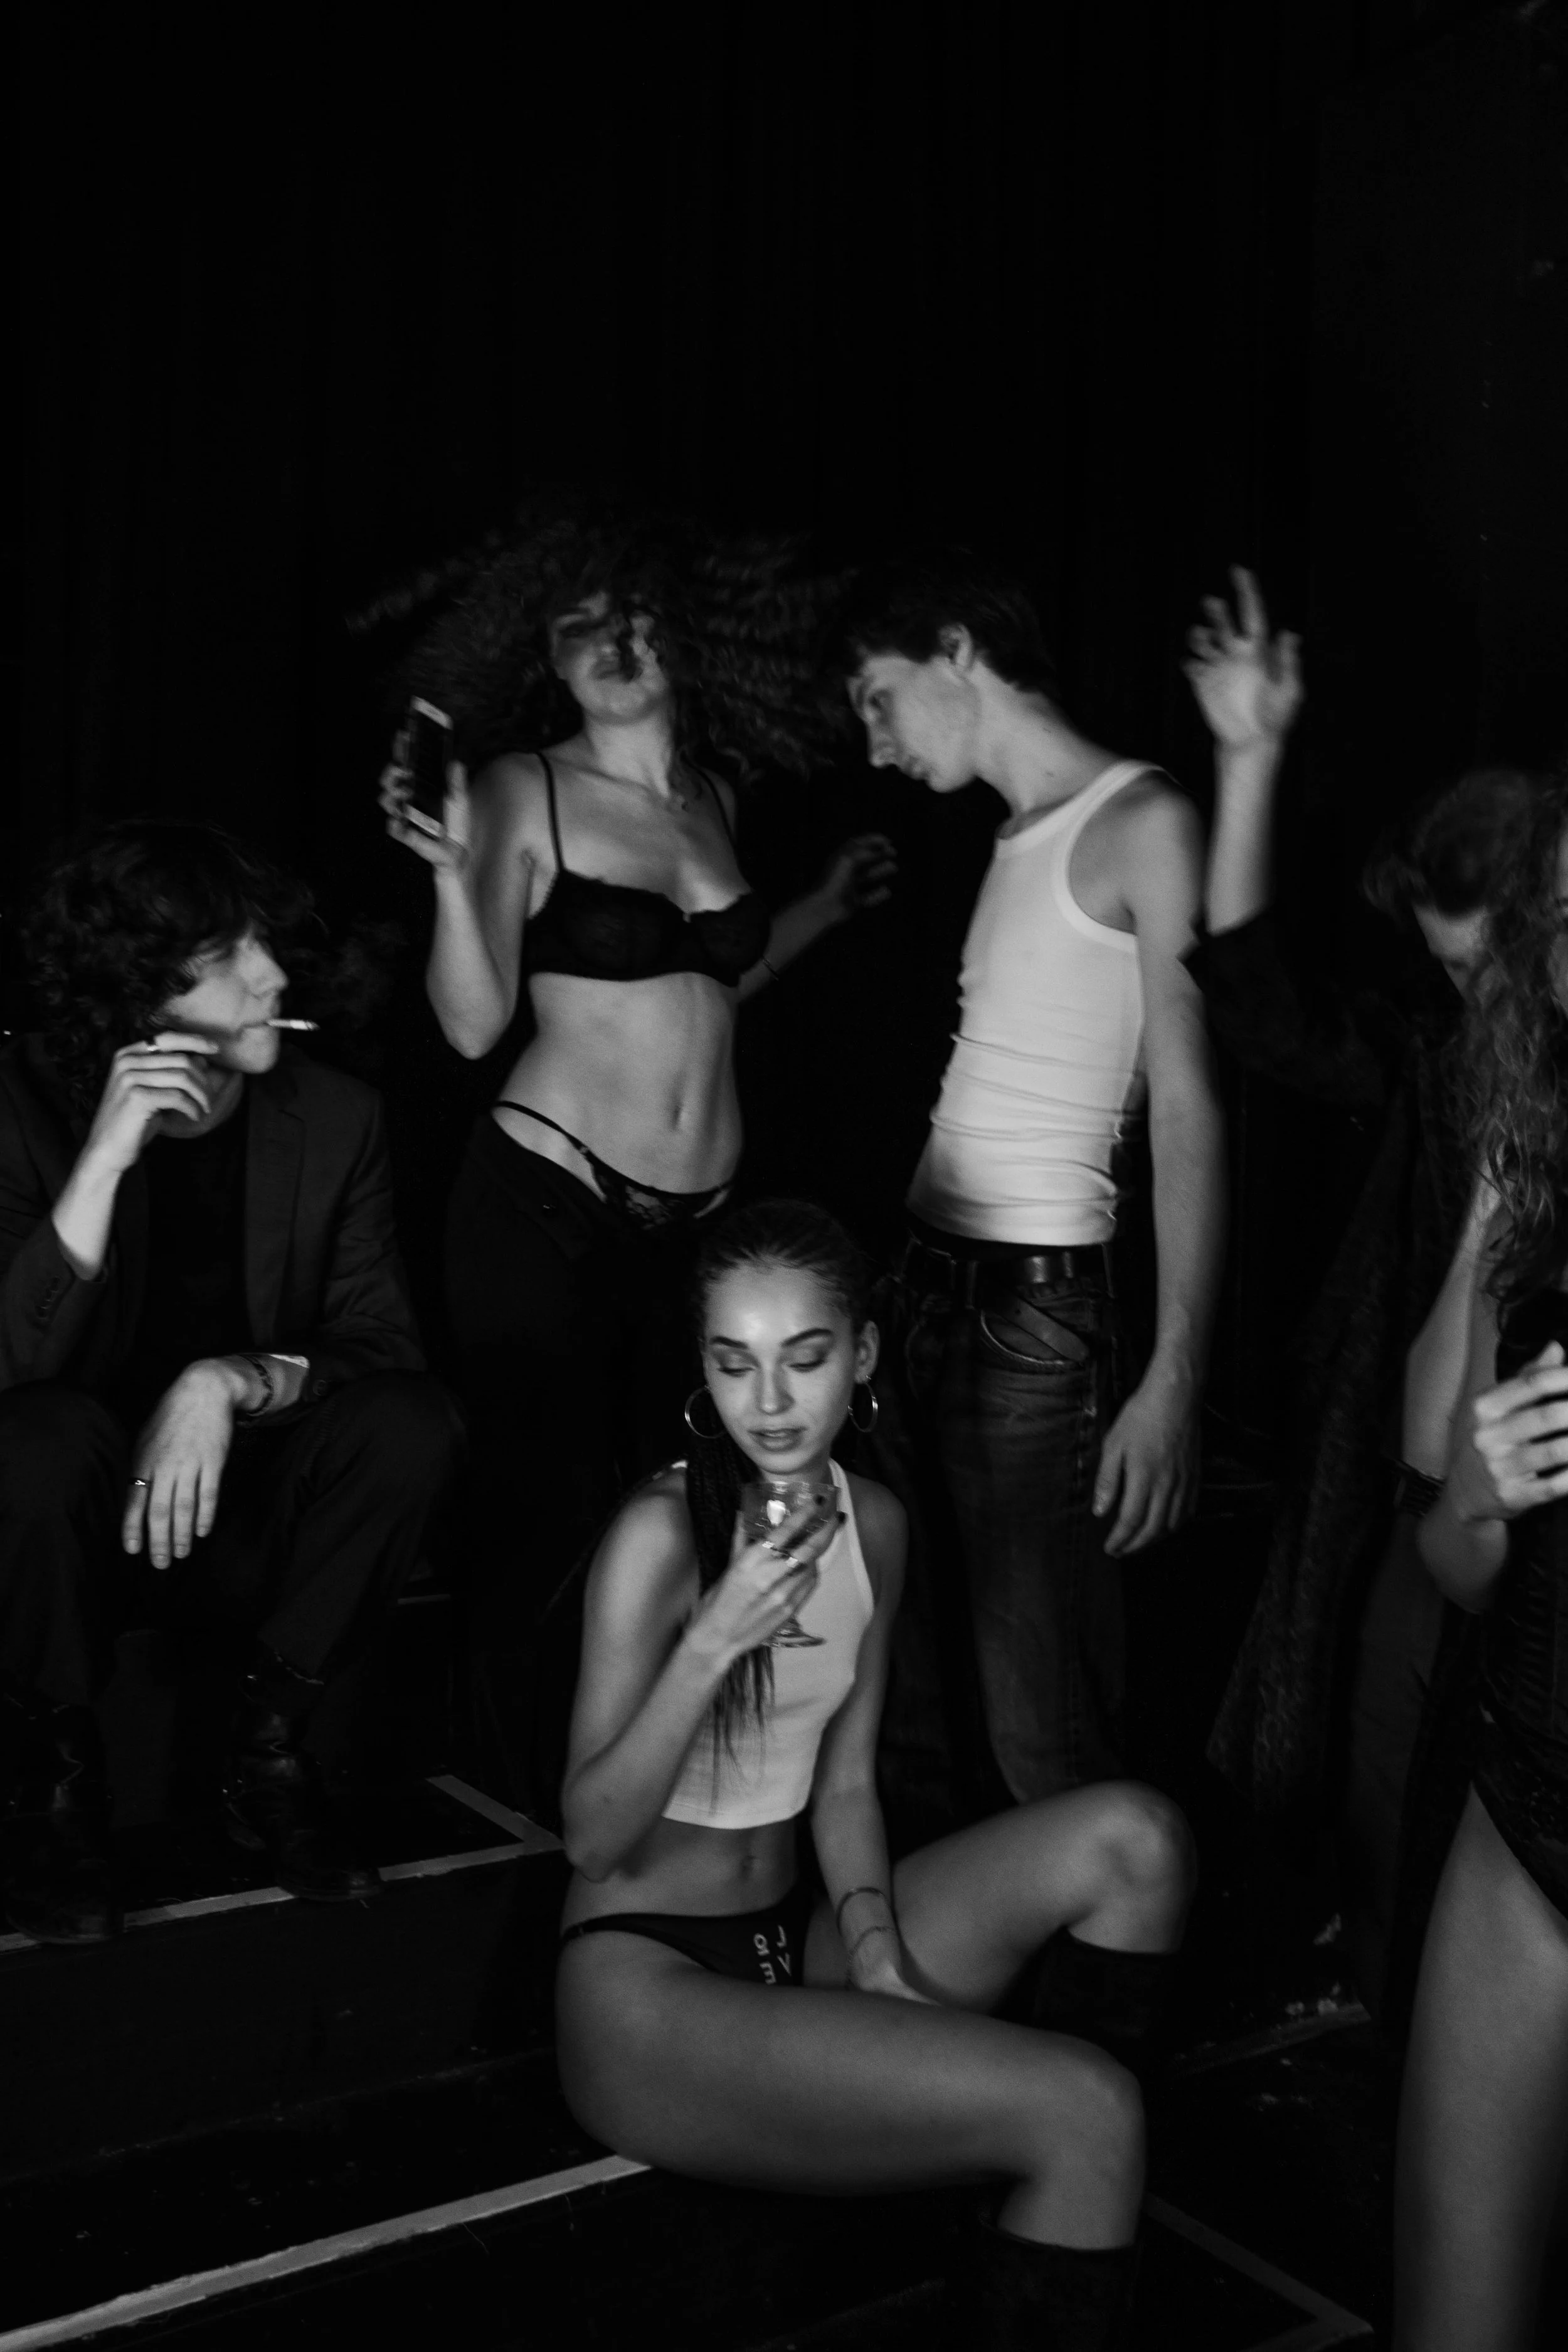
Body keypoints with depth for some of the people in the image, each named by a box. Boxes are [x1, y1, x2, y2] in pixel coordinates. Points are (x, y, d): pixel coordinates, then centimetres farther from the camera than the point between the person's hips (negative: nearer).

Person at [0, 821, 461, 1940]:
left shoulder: (336, 1118, -6)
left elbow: (381, 1346, -9)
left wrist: (231, 1381, -29)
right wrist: (107, 1159, -34)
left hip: (237, 1509, 2)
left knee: (410, 1420, -26)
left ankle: (270, 1755, -5)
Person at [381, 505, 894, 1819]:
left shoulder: (715, 796, 13)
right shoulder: (523, 789, -2)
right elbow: (475, 1024, -8)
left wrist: (829, 905, 24)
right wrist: (453, 873, -22)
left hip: (700, 1216, 5)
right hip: (547, 1208, -4)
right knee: (547, 1526, -3)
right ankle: (533, 1835, 14)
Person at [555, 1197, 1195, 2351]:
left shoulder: (873, 1522, 2)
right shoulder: (661, 1532, -17)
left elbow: (845, 1784, 7)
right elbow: (593, 1838, -18)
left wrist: (879, 1954, -9)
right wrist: (713, 1645, -31)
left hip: (795, 1944, 7)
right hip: (648, 1988, -7)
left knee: (1132, 1837, -11)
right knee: (1084, 2110, -22)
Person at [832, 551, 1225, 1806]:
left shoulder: (1143, 822, -5)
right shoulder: (1018, 839, 19)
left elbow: (1190, 1112, -12)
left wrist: (1173, 1381, -19)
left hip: (1037, 1307, -7)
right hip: (934, 1280, 8)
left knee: (1044, 1727, -6)